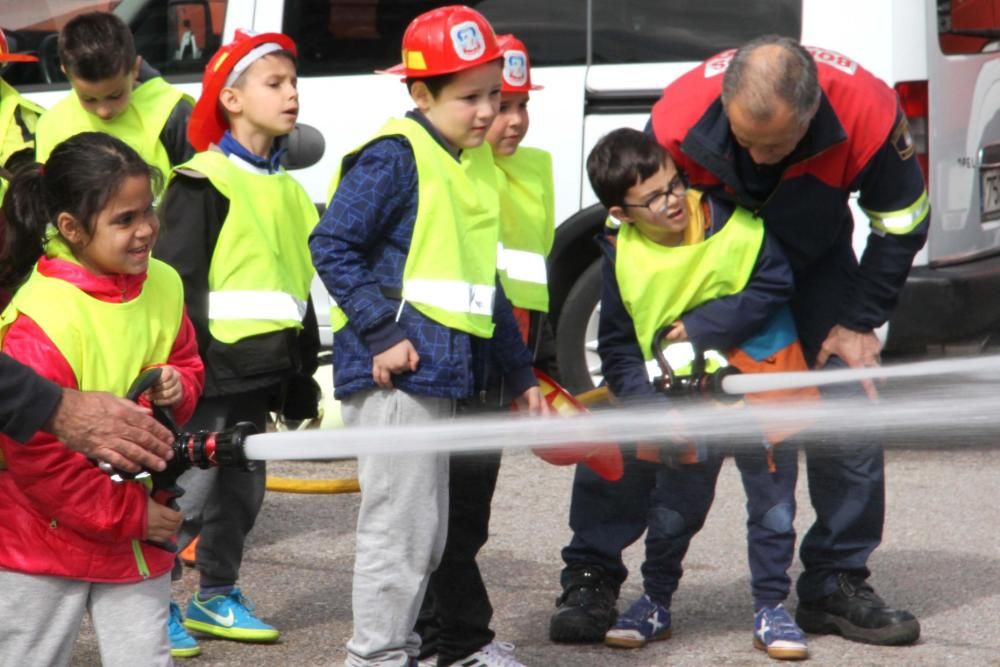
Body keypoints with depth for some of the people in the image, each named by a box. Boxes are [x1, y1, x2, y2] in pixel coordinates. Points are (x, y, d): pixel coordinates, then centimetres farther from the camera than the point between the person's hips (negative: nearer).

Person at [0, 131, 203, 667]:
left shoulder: (163, 287, -3)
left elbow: (186, 363, 16)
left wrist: (177, 389, -10)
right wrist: (129, 515, -14)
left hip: (138, 529, 5)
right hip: (47, 537, -5)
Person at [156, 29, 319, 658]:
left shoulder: (286, 189, 16)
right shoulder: (203, 183, -9)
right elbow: (179, 281, -14)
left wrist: (302, 370, 20)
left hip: (262, 370, 8)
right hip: (213, 369, -8)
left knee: (244, 488, 13)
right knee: (189, 487, -6)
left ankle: (217, 596, 25)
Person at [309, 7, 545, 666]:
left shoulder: (477, 166, 16)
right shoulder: (395, 156, -11)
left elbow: (483, 280, 22)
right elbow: (332, 245, -17)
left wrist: (520, 373, 22)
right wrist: (382, 333, -22)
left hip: (440, 373, 9)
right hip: (395, 370, -9)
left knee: (426, 536, 16)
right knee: (401, 528, -6)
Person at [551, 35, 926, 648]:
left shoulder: (867, 112, -33)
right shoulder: (680, 118, -35)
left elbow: (902, 222, -13)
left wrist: (858, 323, -9)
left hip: (814, 266, 1)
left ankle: (838, 587, 10)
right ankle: (591, 580, 0)